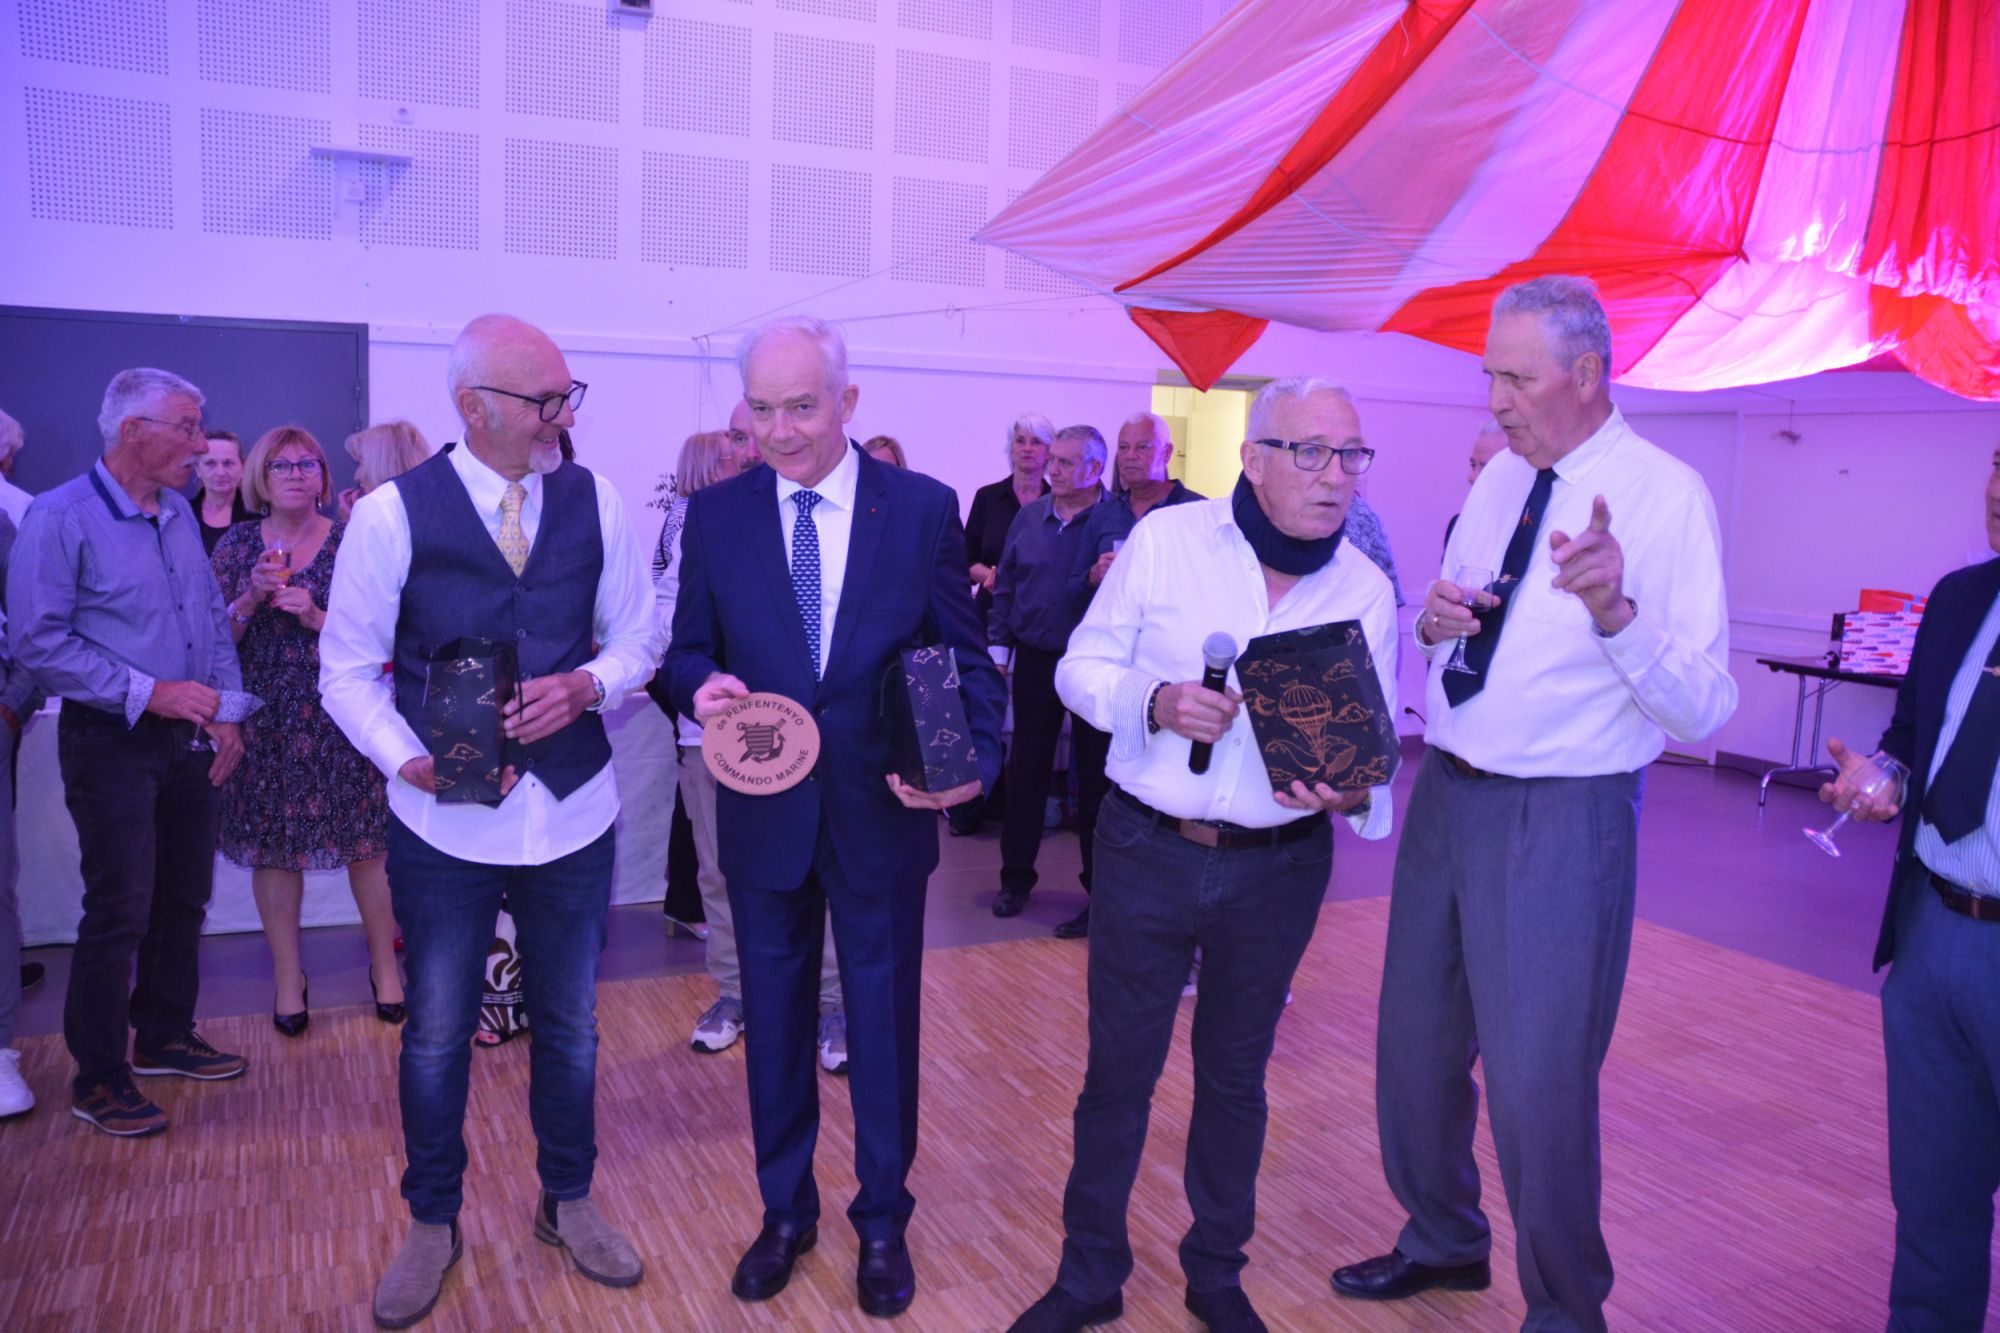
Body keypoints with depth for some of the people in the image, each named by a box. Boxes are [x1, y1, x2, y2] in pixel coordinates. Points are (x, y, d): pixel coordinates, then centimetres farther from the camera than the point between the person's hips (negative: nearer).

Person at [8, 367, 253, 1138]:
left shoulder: (179, 514, 10)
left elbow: (213, 620, 15)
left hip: (188, 739, 7)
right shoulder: (62, 517, -12)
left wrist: (227, 712, 6)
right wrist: (149, 693, -19)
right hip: (112, 745, -7)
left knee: (184, 899, 15)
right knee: (120, 912, -3)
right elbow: (37, 641, -17)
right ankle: (99, 1079, 12)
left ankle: (165, 1036, 32)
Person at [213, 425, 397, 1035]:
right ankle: (288, 978, 20)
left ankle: (384, 964, 18)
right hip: (266, 719, 2)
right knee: (273, 847, 5)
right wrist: (252, 598, -13)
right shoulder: (237, 546, 6)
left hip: (343, 715, -1)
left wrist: (318, 617, -16)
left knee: (367, 842, 1)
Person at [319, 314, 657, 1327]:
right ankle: (433, 1224, 37)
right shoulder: (393, 513, -9)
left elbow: (635, 642, 4)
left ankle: (569, 1202, 39)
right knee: (436, 1035, 14)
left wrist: (584, 686, -17)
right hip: (444, 818, -2)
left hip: (572, 813, 2)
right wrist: (409, 761, -20)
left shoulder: (597, 502, -3)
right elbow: (348, 669, -4)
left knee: (569, 1026, 17)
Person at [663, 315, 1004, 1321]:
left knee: (885, 1025, 13)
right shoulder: (715, 514, -2)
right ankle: (785, 1211, 38)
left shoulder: (924, 508, -6)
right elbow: (687, 647, 3)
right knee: (774, 1022, 17)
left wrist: (975, 758, -20)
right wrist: (702, 684, -21)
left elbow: (965, 654, -3)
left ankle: (883, 1221, 35)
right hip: (764, 815, 2)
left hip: (883, 814, -1)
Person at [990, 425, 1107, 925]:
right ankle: (1016, 877, 21)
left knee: (1095, 773, 6)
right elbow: (1005, 585, 10)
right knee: (1026, 770, 10)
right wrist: (998, 648, 5)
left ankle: (1100, 879, 20)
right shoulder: (1029, 516, 6)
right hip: (1035, 661, 4)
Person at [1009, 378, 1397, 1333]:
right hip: (1146, 851, -1)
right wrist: (1156, 702, -21)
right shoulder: (1164, 539, -7)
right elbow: (1081, 668, -2)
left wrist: (1352, 793, -21)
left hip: (1277, 869, 2)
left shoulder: (1367, 591, -1)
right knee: (1117, 1073, 9)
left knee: (1235, 1077, 16)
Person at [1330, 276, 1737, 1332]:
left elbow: (1704, 713, -19)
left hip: (1564, 821, -7)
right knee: (1416, 1046, 18)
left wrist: (1614, 610, -35)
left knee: (1537, 1084, 0)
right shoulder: (1500, 477, 7)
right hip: (1446, 796, 7)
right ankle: (1442, 1241, 43)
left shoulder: (1668, 493, -13)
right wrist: (1431, 624, -5)